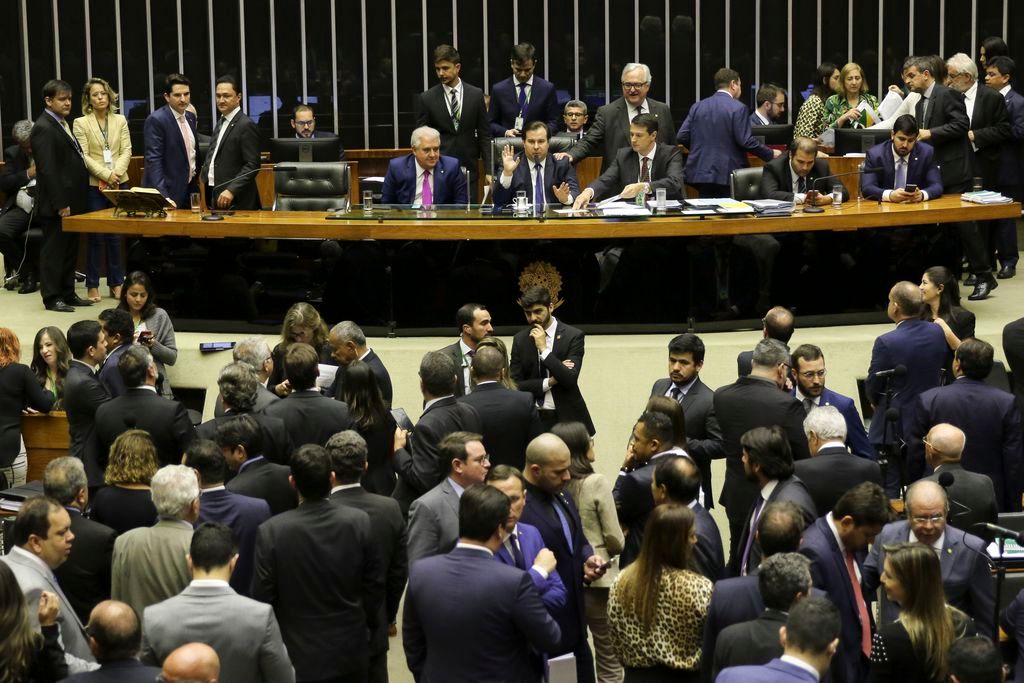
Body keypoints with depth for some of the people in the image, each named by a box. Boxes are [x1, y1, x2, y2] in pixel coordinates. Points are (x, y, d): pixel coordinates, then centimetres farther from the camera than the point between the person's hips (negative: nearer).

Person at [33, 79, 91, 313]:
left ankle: (68, 293, 22)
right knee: (54, 250, -1)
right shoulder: (44, 128, -14)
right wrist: (60, 204, -21)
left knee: (70, 250, 14)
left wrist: (75, 201, 14)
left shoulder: (62, 124, 15)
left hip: (71, 201, 9)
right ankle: (52, 298, 6)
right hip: (57, 204, -9)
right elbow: (47, 170, -19)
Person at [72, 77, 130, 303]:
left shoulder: (120, 121, 10)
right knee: (95, 236, -1)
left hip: (118, 183, 3)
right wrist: (105, 175, -15)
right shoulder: (81, 123, 0)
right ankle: (92, 286, 6)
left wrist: (117, 173, -12)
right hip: (93, 185, -3)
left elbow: (126, 151, 4)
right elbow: (83, 155, -7)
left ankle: (116, 283, 13)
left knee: (115, 235, 7)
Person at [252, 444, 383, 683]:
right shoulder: (359, 522, -13)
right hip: (350, 653, 2)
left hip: (298, 656, -2)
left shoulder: (271, 531, -18)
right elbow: (375, 585, -3)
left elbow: (262, 597, -11)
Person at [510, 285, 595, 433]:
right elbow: (515, 384, 3)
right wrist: (549, 382, -10)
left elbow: (570, 379, -14)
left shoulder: (573, 336, -4)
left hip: (566, 417, -2)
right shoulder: (520, 339, 6)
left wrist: (544, 349, -17)